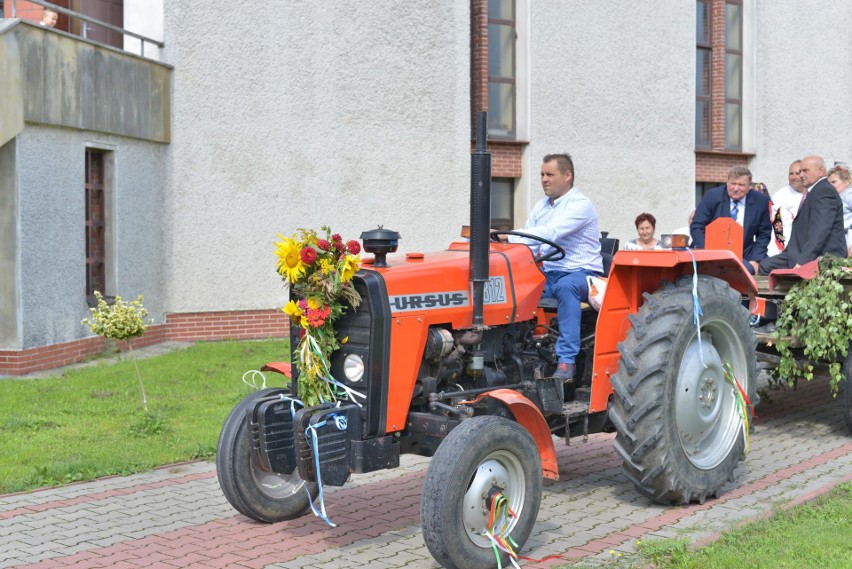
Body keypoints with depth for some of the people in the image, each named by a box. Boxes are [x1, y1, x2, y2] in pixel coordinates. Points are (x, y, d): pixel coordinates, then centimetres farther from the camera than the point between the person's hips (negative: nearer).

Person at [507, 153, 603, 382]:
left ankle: (567, 361, -40)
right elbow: (530, 240, 12)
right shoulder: (541, 206, 15)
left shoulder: (580, 205, -11)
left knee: (565, 286, -40)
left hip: (581, 273, -6)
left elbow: (551, 233, -26)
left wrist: (508, 236, -35)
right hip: (549, 274, 7)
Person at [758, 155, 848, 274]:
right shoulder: (813, 191, 20)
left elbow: (819, 231, -23)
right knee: (766, 265, 2)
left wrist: (802, 262, -28)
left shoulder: (825, 191, -13)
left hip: (824, 256, -11)